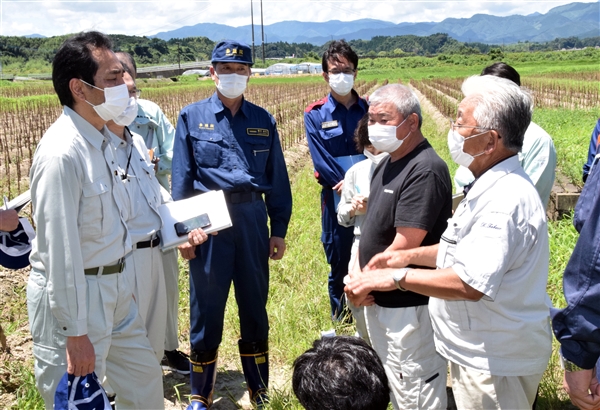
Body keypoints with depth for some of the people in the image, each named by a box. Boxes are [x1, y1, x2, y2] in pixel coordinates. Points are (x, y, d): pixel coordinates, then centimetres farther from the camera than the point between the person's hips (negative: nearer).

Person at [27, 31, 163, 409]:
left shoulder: (101, 139, 4)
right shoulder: (62, 152, -24)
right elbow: (59, 249, -24)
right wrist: (75, 332, -20)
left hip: (114, 287, 9)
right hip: (73, 294, -9)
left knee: (145, 378, 21)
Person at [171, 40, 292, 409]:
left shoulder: (263, 121, 6)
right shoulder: (192, 117, 1)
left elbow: (278, 179, 8)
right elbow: (182, 179, 0)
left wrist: (279, 229, 5)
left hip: (253, 219, 2)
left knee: (255, 308, 13)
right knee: (206, 312, 7)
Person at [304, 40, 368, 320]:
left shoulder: (369, 110, 5)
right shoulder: (315, 115, 1)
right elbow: (321, 161, -7)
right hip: (337, 199, -1)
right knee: (339, 264, 9)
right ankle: (340, 324, 27)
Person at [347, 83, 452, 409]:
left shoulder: (424, 170, -20)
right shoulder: (386, 164, 10)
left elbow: (405, 243, -24)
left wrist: (365, 281, -13)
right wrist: (357, 273, 0)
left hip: (408, 304, -9)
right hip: (378, 298, 9)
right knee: (391, 384, 24)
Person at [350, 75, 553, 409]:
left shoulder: (504, 201, -30)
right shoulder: (495, 186, 7)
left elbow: (469, 284, -36)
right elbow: (468, 249, 16)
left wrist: (397, 276, -27)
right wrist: (410, 256, 6)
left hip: (496, 363, -10)